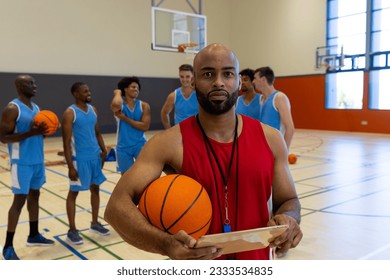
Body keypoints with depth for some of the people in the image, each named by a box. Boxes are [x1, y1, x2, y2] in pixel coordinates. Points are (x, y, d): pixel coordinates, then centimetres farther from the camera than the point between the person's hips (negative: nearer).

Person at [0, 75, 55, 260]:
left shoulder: (36, 107, 12)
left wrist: (43, 131, -1)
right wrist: (30, 133, -26)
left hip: (38, 160, 8)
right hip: (22, 162, -8)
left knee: (34, 195, 15)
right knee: (20, 200, -6)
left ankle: (34, 236, 30)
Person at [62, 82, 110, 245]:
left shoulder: (93, 110, 9)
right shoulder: (70, 113, -12)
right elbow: (66, 142, -14)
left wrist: (103, 150, 4)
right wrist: (70, 166, -18)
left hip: (95, 156, 7)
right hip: (80, 159, -7)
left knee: (95, 188, 14)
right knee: (73, 192, 4)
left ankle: (95, 223, 29)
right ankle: (72, 230, 14)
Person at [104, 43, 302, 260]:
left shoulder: (269, 138, -7)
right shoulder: (169, 144, -17)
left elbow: (289, 201, 4)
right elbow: (117, 206, -23)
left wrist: (287, 219, -19)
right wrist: (166, 244, -40)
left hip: (257, 259, 3)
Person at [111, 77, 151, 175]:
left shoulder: (144, 105, 0)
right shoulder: (119, 105, -7)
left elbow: (145, 126, -10)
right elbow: (116, 104, -34)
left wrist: (125, 118, -13)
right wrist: (118, 93, -12)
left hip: (140, 144, 1)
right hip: (123, 146, -1)